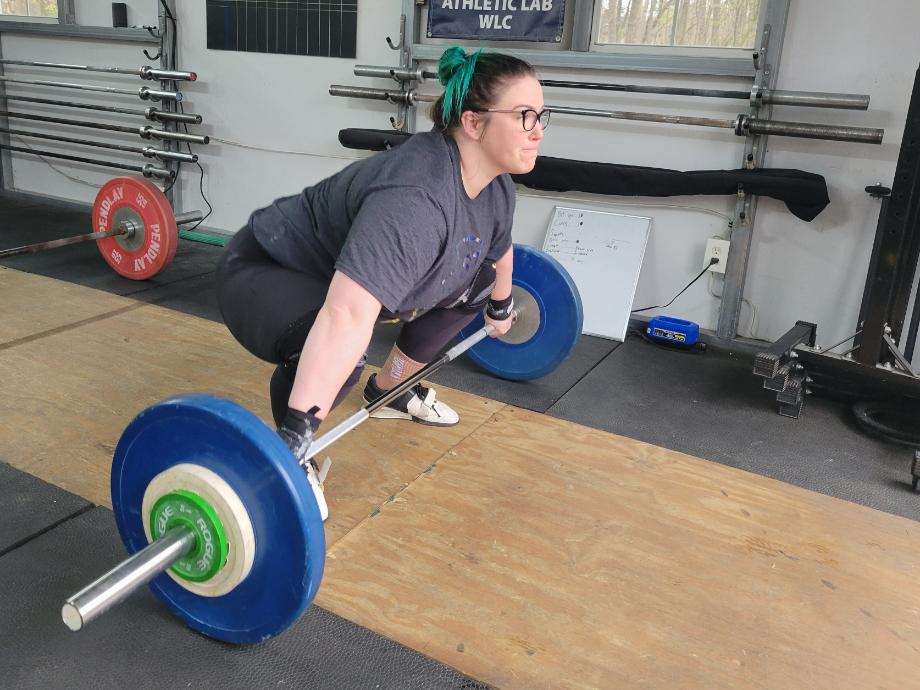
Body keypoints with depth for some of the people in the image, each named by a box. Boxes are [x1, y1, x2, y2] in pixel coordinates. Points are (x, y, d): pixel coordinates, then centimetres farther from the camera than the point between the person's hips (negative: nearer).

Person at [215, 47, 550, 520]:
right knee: (333, 356, -37)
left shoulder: (493, 186, -8)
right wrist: (293, 436, -49)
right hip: (265, 272, -9)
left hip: (354, 271, 9)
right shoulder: (414, 197, -37)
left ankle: (390, 391, 21)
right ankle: (287, 461, -9)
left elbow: (498, 249, 14)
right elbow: (346, 317, -46)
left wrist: (500, 306, 28)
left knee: (476, 280, 10)